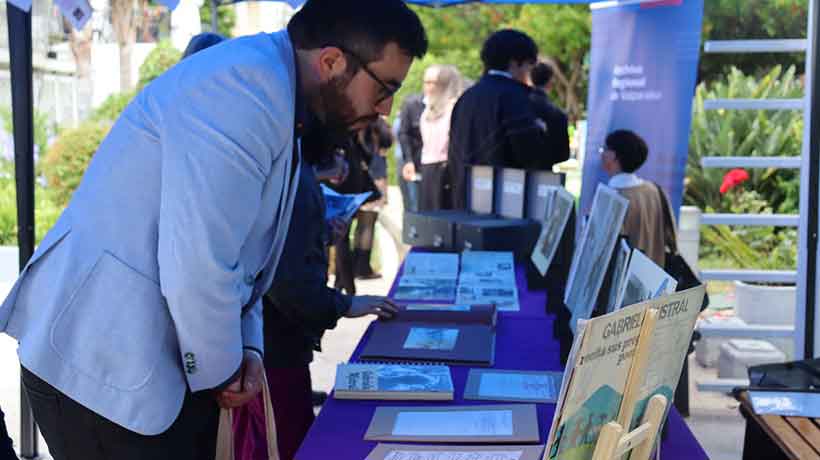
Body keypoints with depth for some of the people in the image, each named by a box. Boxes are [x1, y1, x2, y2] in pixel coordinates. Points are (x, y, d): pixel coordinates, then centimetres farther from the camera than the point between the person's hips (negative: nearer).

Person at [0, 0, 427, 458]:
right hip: (103, 367, -9)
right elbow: (196, 268, -27)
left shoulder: (273, 92, 12)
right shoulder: (248, 84, -22)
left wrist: (246, 348, 3)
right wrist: (220, 373, -11)